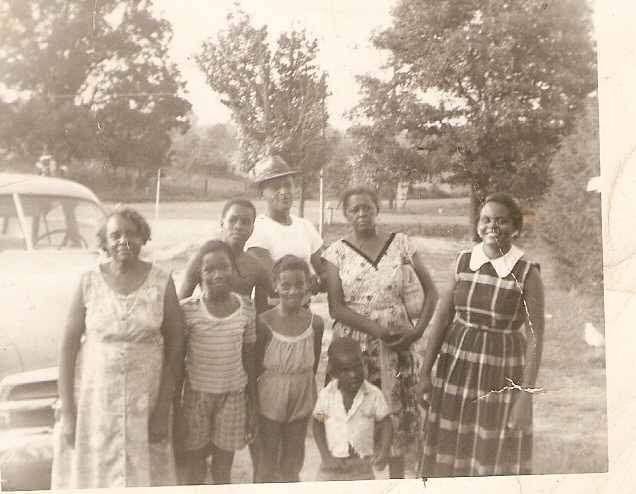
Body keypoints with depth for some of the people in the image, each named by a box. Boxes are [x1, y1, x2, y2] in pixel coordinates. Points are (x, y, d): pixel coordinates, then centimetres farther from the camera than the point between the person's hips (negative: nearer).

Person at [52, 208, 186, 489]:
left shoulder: (161, 282, -3)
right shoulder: (89, 282, -2)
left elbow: (176, 346, -3)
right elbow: (68, 345, -1)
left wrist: (163, 410, -6)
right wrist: (67, 411, -5)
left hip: (145, 399, 0)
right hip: (94, 398, 0)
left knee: (142, 476, 8)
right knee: (91, 475, 9)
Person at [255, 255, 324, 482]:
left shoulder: (316, 323, -11)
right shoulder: (264, 323, -18)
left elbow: (314, 365, 1)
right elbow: (255, 367, -10)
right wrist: (252, 404, -7)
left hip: (302, 398, 2)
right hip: (271, 397, -2)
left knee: (293, 458, 21)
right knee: (269, 457, 15)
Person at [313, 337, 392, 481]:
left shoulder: (374, 395, -10)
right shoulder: (326, 395, -9)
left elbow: (385, 424, -3)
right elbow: (318, 428, -3)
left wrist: (383, 451, -17)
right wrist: (327, 457, -12)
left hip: (362, 464, 0)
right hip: (333, 464, 0)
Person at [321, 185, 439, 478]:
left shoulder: (399, 244, 5)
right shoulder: (337, 252, 2)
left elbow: (431, 291, 8)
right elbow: (336, 308, -6)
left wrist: (418, 329, -5)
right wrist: (379, 330, -15)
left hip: (396, 343, 1)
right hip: (353, 342, -1)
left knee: (397, 412, 3)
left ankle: (397, 480, 20)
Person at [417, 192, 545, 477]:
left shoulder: (527, 274, -10)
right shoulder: (463, 262, 1)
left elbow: (535, 338, -10)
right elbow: (443, 317, 5)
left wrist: (525, 396, -13)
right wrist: (425, 371, 3)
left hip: (502, 372, -3)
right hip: (456, 364, 4)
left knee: (497, 456, 6)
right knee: (450, 451, 13)